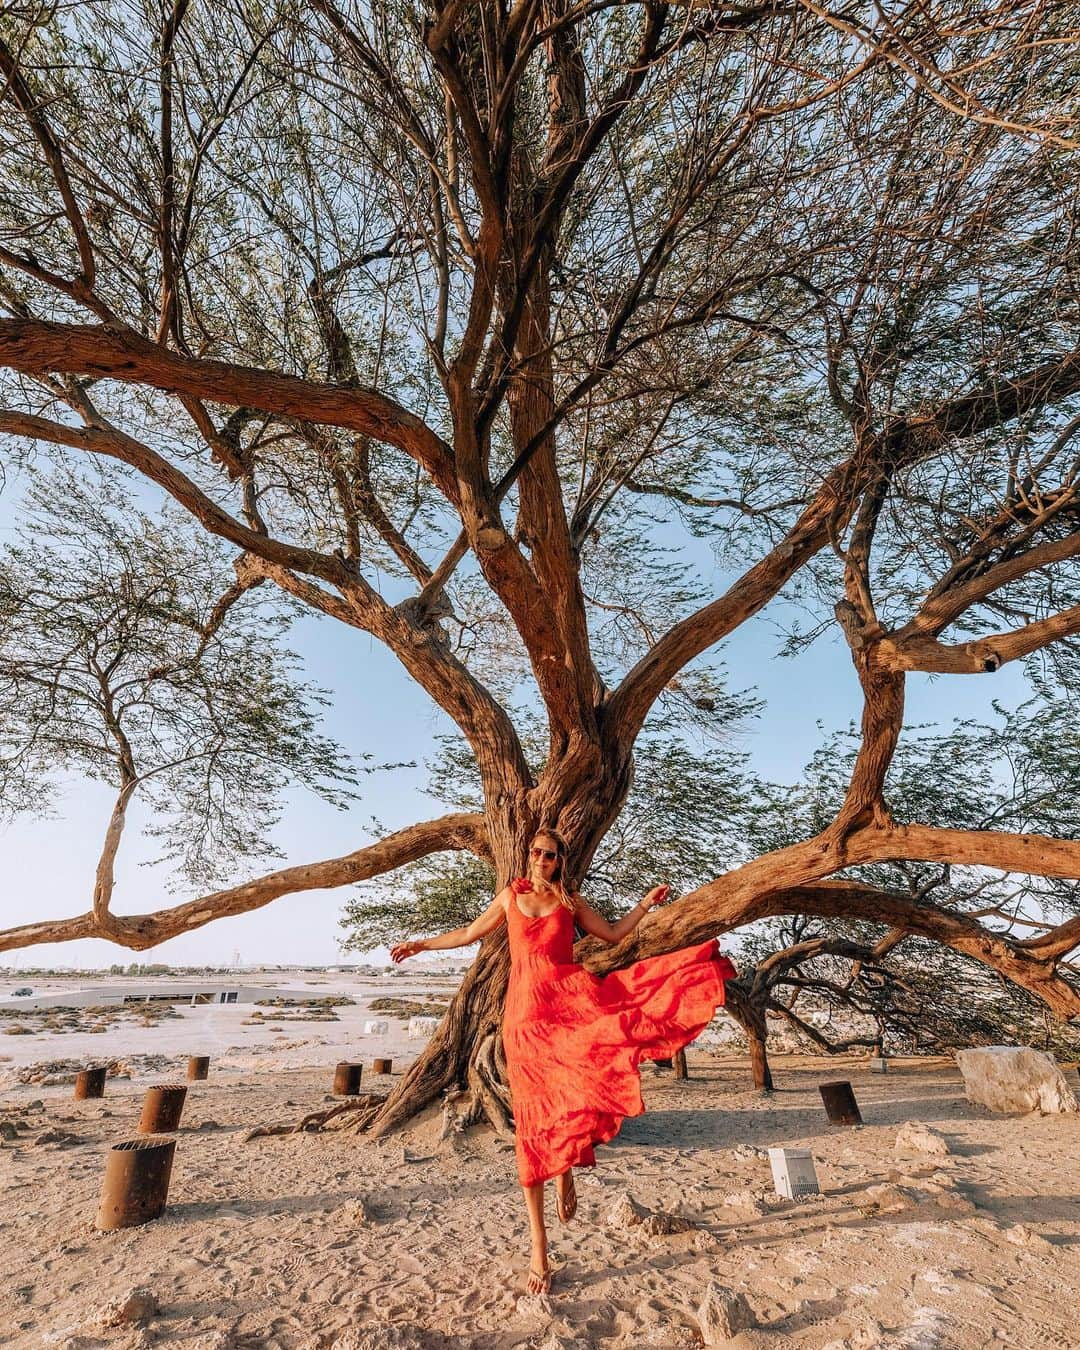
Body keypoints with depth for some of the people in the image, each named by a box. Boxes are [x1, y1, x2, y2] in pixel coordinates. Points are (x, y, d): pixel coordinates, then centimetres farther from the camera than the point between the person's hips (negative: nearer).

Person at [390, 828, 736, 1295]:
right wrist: (422, 944, 23)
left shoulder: (571, 902, 10)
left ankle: (566, 1166, 0)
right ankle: (538, 1246, 15)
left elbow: (613, 934, 15)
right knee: (534, 1124, 1)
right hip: (526, 1008, -1)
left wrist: (647, 903, 8)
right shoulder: (510, 896, 10)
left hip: (570, 997, 1)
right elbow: (471, 932, 20)